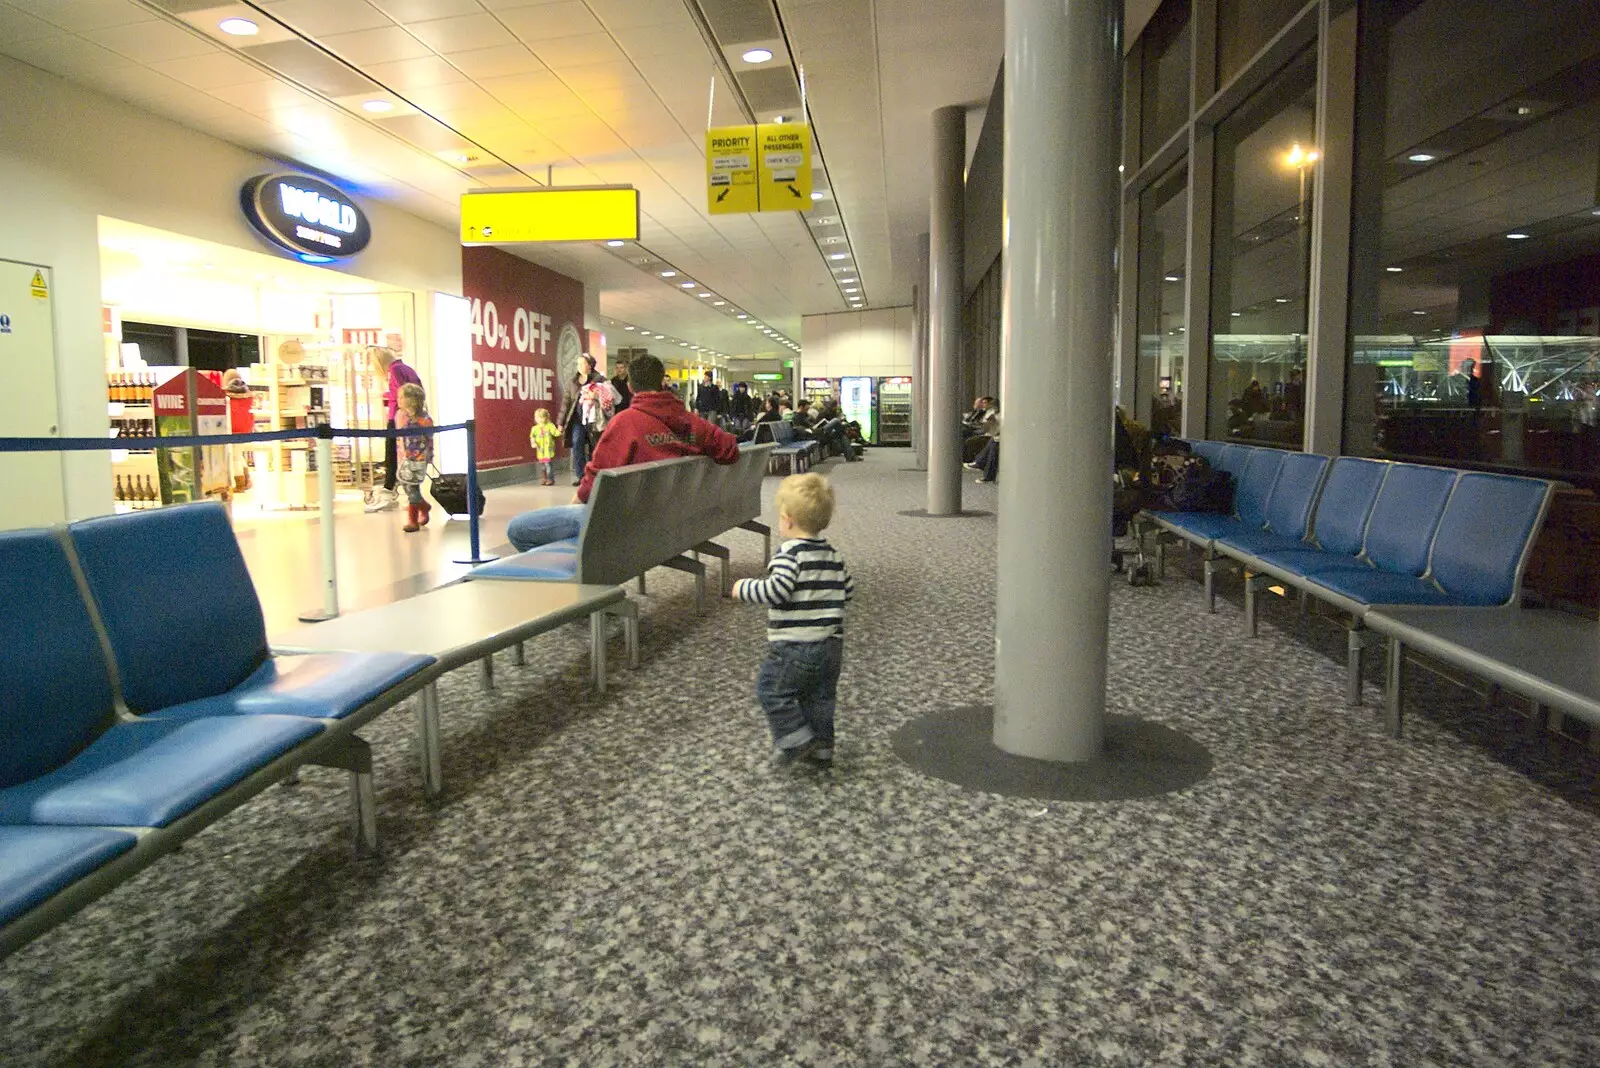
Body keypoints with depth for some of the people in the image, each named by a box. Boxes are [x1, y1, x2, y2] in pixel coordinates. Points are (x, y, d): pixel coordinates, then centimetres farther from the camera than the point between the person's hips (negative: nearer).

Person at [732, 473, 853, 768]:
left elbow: (777, 591, -27)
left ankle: (795, 738, 7)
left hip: (796, 646, -8)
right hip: (832, 644, 8)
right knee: (820, 697, 18)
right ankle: (821, 748, 25)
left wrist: (744, 588, -13)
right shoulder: (833, 554, 7)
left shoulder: (790, 553, -16)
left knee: (771, 688, 8)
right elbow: (848, 589, 14)